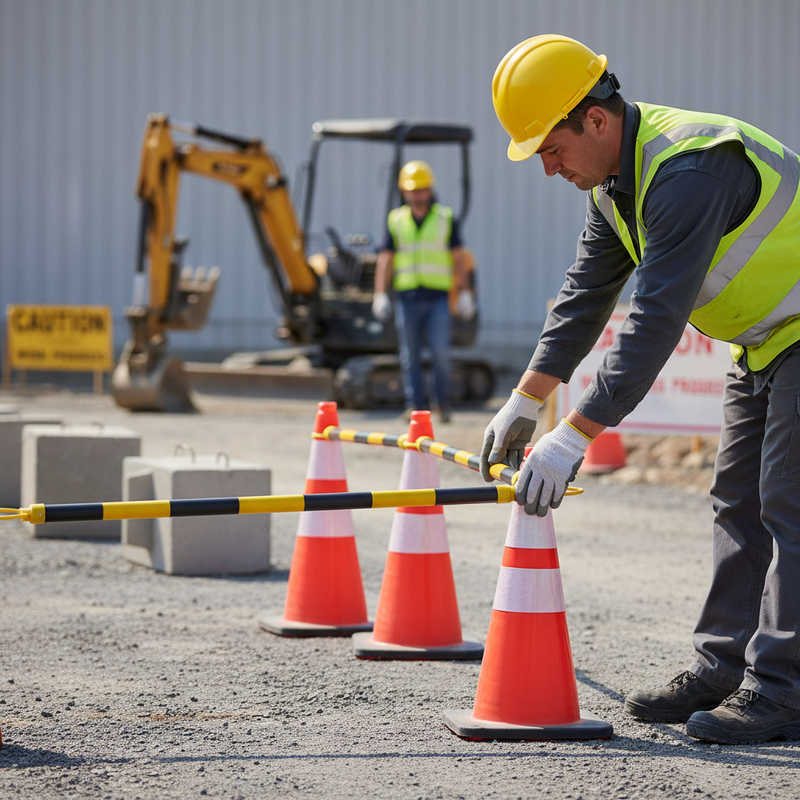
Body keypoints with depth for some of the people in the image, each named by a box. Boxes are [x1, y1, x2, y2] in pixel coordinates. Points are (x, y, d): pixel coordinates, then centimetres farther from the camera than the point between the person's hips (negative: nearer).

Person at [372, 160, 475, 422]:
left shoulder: (445, 219, 7)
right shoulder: (396, 221, 10)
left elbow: (459, 258, 7)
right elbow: (385, 260, 8)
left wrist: (464, 293, 0)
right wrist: (380, 294, -1)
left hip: (437, 296, -1)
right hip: (407, 297, 1)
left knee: (440, 352, -8)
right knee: (410, 356, 1)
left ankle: (443, 402, 7)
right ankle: (415, 405, 5)